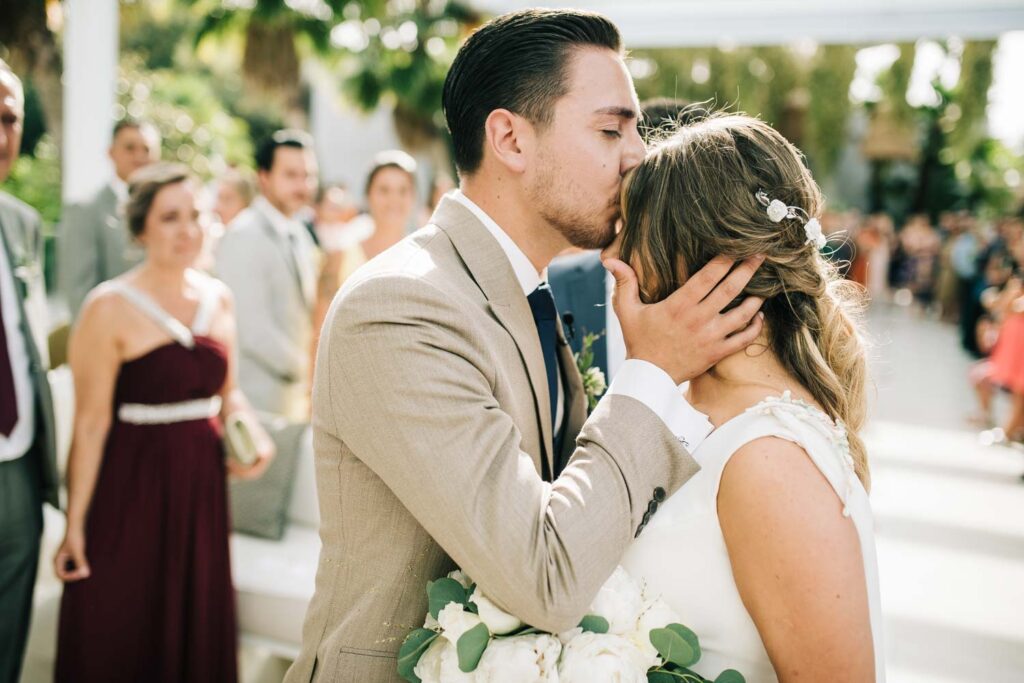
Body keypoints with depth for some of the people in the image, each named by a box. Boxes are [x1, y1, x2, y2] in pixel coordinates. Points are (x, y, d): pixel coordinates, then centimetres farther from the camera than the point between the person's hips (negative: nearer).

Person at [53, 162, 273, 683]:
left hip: (201, 484, 5)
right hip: (132, 488, -5)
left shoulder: (218, 298, 6)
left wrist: (252, 434, -2)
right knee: (120, 635, 6)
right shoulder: (110, 307, -11)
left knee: (197, 627, 14)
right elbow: (91, 424, -12)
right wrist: (75, 523, -12)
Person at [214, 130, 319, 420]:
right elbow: (253, 330, -19)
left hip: (295, 396, 8)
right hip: (258, 400, -8)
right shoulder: (244, 236, -14)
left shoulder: (300, 235, 13)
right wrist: (304, 370, -10)